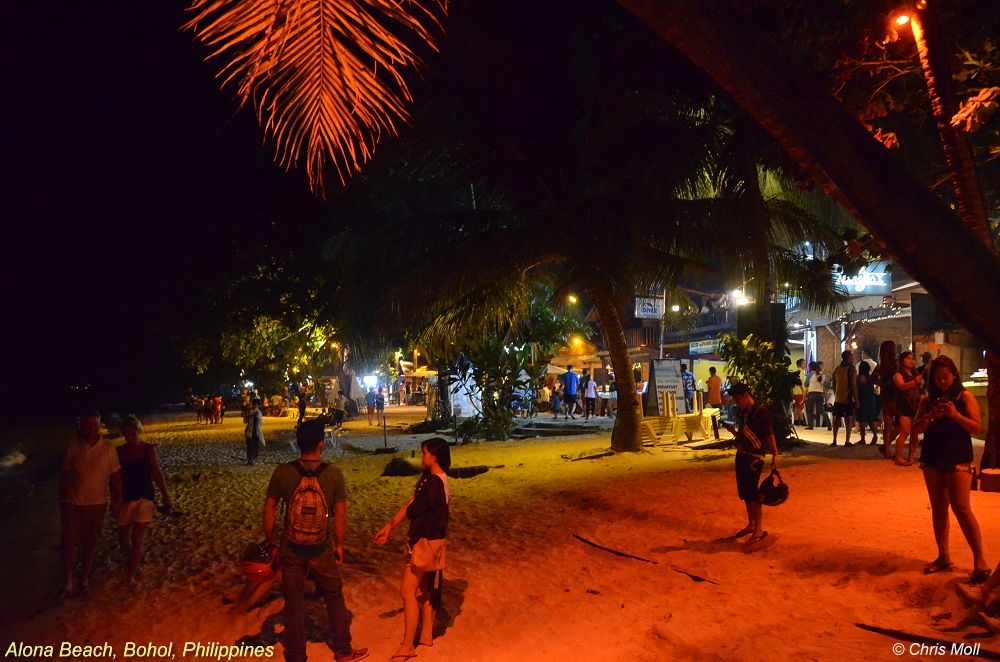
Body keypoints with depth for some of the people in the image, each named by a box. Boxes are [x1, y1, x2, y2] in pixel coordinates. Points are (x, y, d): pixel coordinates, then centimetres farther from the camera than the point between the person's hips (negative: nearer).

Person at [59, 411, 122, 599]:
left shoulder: (108, 448, -7)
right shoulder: (73, 448, -6)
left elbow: (115, 476, -2)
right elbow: (64, 475, 3)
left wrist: (117, 500, -2)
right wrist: (61, 500, 5)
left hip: (97, 504, 0)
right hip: (72, 503, 0)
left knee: (90, 544, 10)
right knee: (69, 543, 3)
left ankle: (84, 580, 26)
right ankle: (67, 583, 17)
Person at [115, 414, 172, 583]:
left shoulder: (148, 449, -4)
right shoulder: (118, 451, 1)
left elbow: (157, 475, -4)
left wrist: (166, 500, -5)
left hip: (143, 500, -3)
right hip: (124, 500, 3)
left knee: (137, 541, -4)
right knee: (123, 542, 9)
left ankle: (131, 577, 7)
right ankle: (134, 561, 37)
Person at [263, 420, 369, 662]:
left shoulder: (282, 472, -13)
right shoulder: (334, 474, -14)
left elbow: (269, 509, -6)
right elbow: (340, 515, -9)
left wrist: (270, 540, 9)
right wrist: (339, 545, 6)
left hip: (291, 551, 0)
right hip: (322, 551, 0)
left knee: (294, 604, 15)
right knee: (335, 599, 19)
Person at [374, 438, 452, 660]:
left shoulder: (433, 482, -24)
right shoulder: (436, 479, 7)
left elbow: (411, 510, -21)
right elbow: (411, 506, 8)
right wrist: (389, 527, 7)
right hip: (426, 540, 10)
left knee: (408, 591, -4)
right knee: (426, 588, 18)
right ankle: (427, 634, 31)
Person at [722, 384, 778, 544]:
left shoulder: (761, 412, -11)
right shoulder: (742, 413, 12)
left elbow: (769, 435, -16)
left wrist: (774, 455, -22)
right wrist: (732, 430, 3)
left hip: (754, 457, -8)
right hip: (741, 455, 8)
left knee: (752, 493, -6)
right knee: (744, 493, 12)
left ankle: (759, 529, 2)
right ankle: (751, 524, 24)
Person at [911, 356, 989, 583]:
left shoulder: (965, 397, -1)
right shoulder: (928, 400, 9)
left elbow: (976, 428, -8)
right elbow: (916, 429, 5)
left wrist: (955, 414, -22)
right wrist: (930, 417, -13)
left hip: (958, 460, -4)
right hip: (932, 459, 4)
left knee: (961, 508, -12)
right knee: (938, 508, 9)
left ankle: (979, 559, -4)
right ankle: (943, 556, 17)